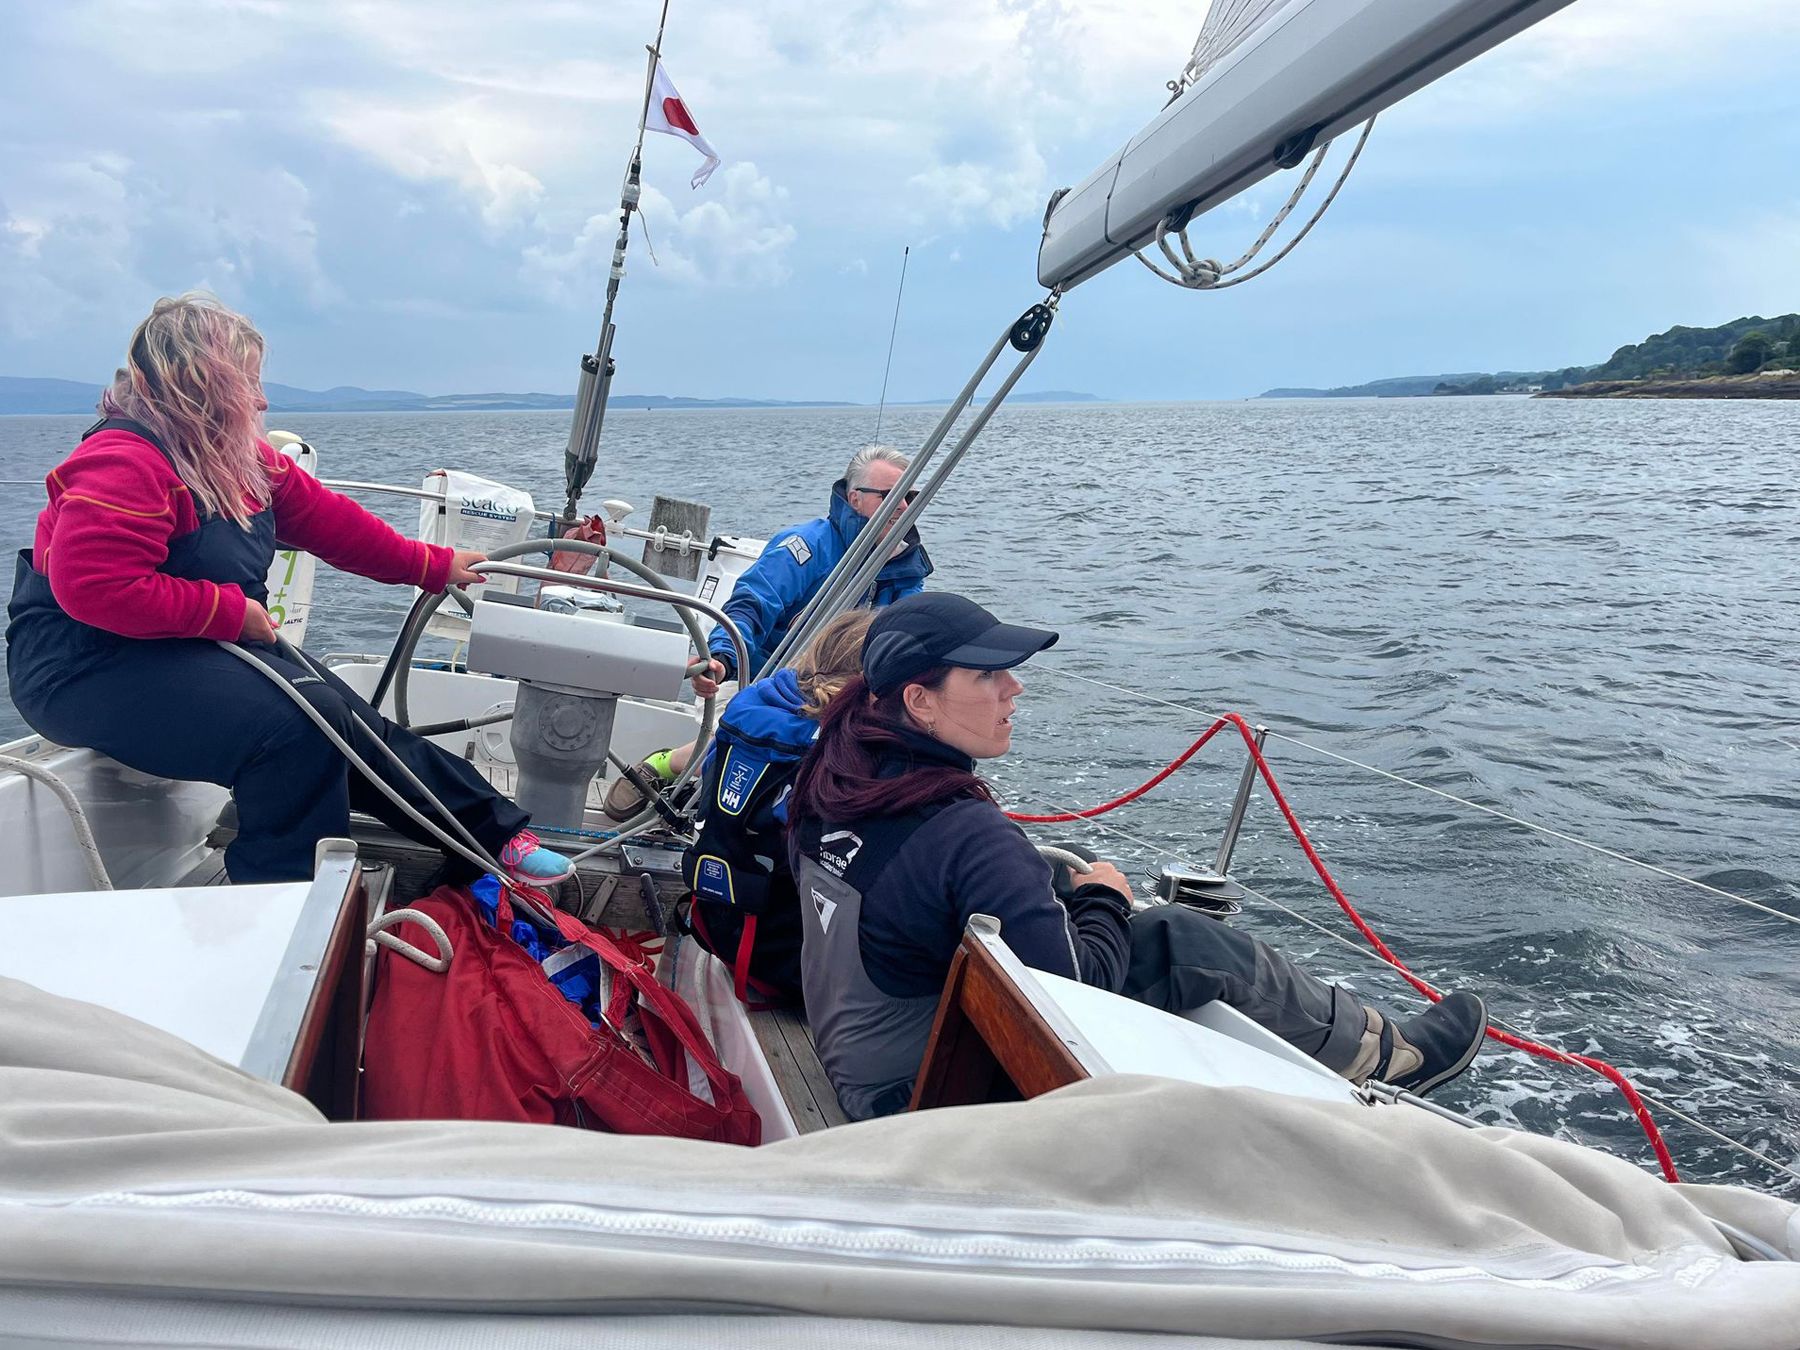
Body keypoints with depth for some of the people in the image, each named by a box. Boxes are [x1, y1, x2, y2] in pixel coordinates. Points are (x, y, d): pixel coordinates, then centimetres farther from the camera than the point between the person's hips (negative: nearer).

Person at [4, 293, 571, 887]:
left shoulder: (240, 456, 9)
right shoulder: (123, 461, -22)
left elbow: (325, 518, 13)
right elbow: (92, 585, -31)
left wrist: (435, 567, 14)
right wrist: (229, 611, -25)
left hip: (203, 649, 10)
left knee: (358, 726, 2)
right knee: (301, 724, -27)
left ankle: (496, 832, 12)